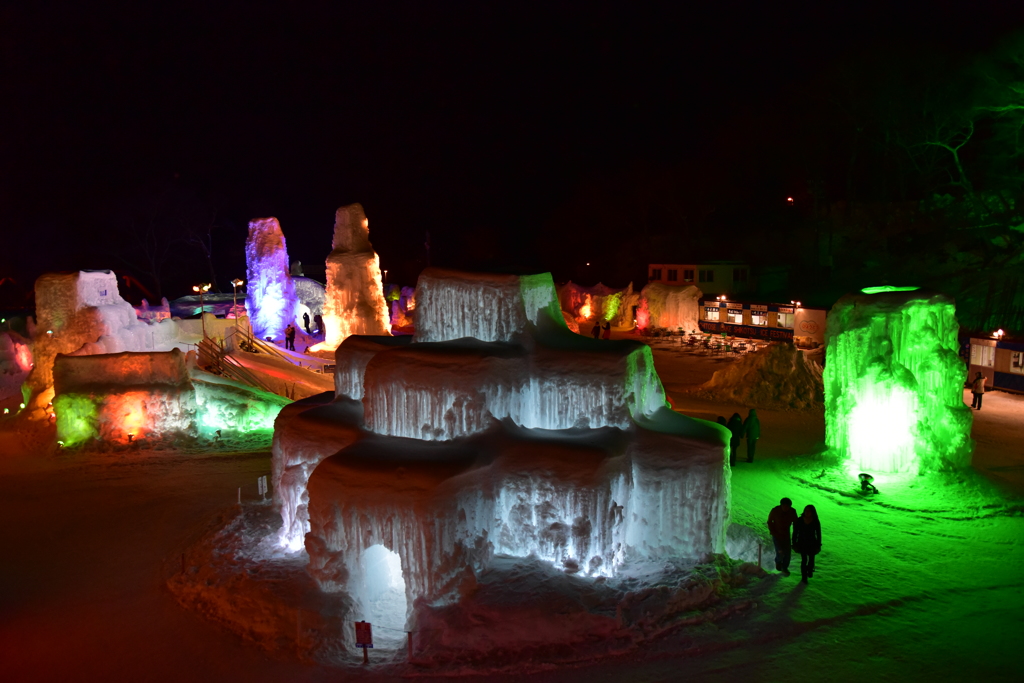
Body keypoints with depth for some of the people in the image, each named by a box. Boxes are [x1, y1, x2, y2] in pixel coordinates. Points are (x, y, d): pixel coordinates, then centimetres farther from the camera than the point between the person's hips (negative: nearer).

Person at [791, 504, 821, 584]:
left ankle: (810, 570, 48)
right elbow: (795, 533, -6)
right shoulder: (799, 521, -15)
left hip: (812, 544, 1)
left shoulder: (816, 522, -15)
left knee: (811, 559, 17)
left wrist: (818, 545, -2)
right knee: (804, 560, 1)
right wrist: (794, 544, -3)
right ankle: (804, 576, 18)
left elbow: (819, 534, -5)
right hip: (802, 543, -1)